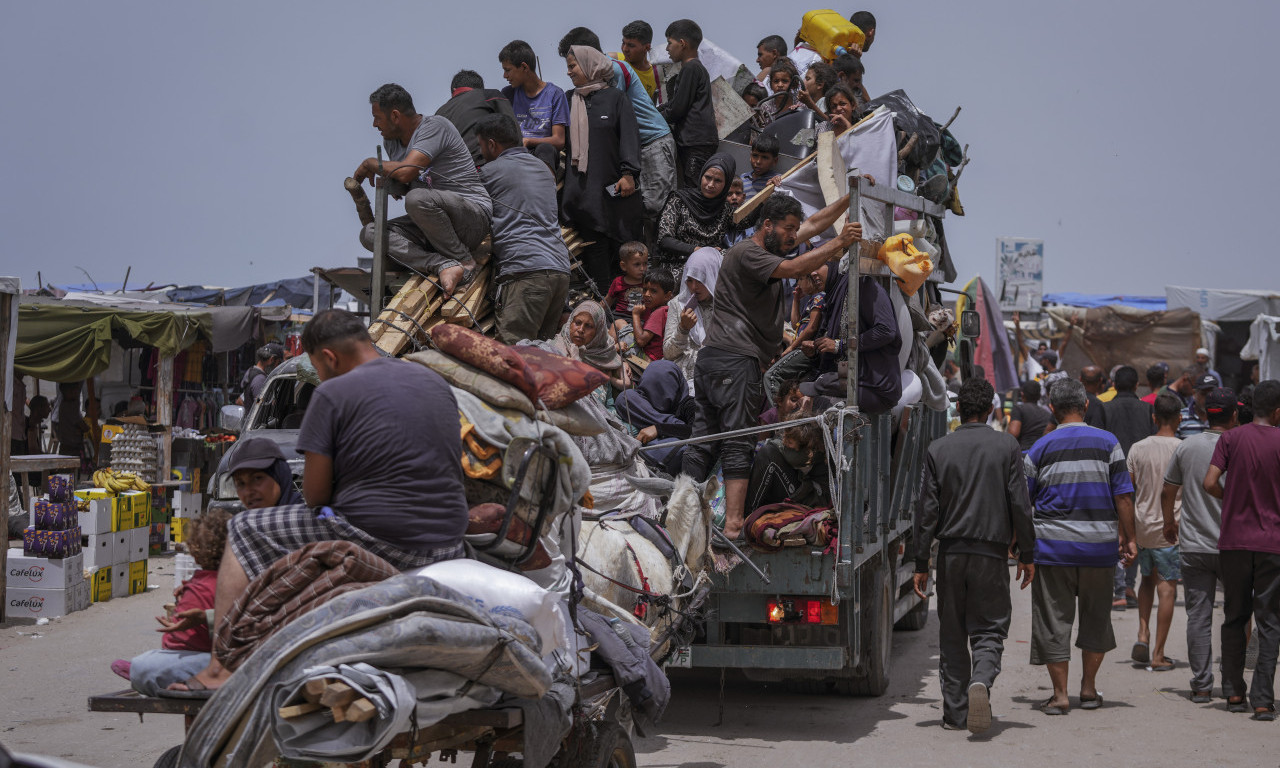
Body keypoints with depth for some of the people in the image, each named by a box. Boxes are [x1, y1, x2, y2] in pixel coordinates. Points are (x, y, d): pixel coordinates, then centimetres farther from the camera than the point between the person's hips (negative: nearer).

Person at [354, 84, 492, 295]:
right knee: (369, 233, -10)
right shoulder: (391, 140, 12)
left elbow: (405, 172, -25)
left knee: (417, 199, -37)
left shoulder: (435, 125, -15)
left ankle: (462, 260, -15)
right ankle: (444, 266, -28)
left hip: (473, 217, -9)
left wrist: (370, 163, -9)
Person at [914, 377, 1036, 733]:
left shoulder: (938, 449, 2)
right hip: (991, 552, -1)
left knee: (951, 634, 11)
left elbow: (927, 510, 0)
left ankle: (955, 711, 12)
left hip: (950, 552, 1)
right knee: (988, 629, 5)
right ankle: (981, 680, -23)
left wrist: (922, 564, 4)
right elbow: (1020, 504, -2)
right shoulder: (1007, 446, 0)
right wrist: (1027, 554, 7)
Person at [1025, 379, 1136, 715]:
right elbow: (1123, 497, -2)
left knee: (1053, 619, 5)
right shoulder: (1107, 443, -1)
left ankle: (1060, 694, 5)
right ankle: (1089, 688, 23)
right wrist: (1128, 538, 7)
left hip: (1052, 545, -1)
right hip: (1099, 545, 1)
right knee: (1095, 617, 16)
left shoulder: (1040, 448, -1)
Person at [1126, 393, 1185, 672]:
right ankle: (1158, 655, 1)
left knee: (1148, 579, 22)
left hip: (1141, 526, 4)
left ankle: (1143, 635, 7)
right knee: (1167, 588, 1)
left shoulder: (1138, 449, 1)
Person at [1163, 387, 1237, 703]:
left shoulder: (1186, 446, 1)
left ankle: (1202, 685, 5)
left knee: (1198, 617, 4)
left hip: (1192, 546, 2)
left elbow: (1168, 490, 10)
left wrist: (1170, 522, 26)